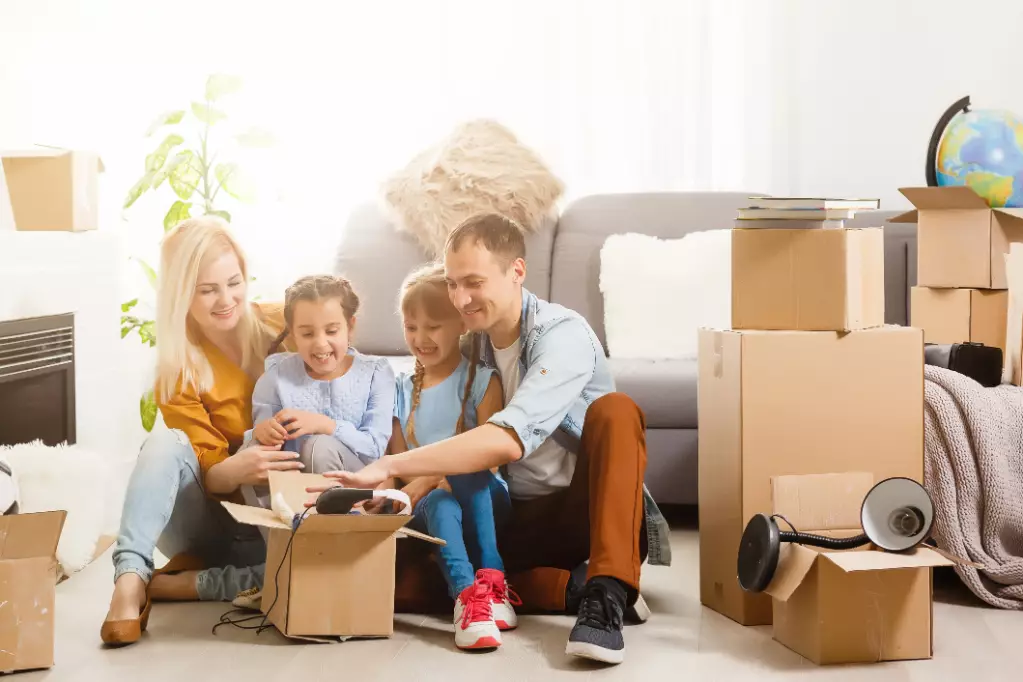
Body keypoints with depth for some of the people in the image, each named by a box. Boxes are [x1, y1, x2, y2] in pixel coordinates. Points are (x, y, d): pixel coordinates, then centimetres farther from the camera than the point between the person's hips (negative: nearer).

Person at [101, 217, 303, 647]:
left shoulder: (284, 327, -5)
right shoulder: (177, 374, -6)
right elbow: (210, 476, -12)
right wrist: (237, 469, -35)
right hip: (218, 522, 0)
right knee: (167, 443, -27)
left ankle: (167, 585, -25)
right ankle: (130, 579, -38)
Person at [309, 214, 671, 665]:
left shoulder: (562, 335, -19)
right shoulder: (471, 341, 3)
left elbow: (509, 439, -35)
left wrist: (388, 467, -40)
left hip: (589, 508, -6)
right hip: (520, 517, 6)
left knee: (614, 410, -33)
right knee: (399, 571, -17)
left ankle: (606, 597, -36)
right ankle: (577, 587, -17)